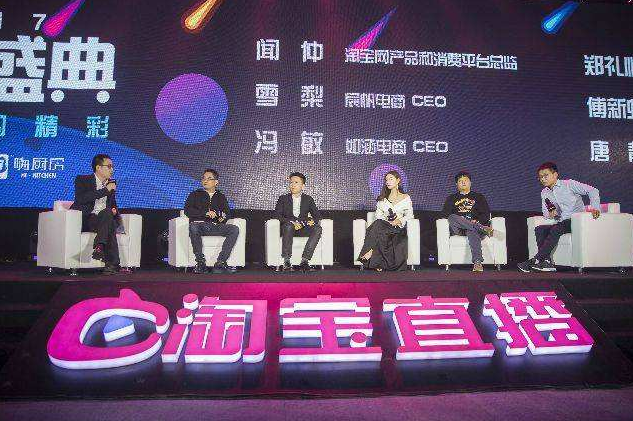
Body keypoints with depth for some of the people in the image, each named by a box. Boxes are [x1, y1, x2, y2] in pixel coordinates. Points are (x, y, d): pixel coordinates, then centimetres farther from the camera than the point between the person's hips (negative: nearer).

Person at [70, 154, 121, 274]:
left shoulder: (112, 183, 19)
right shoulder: (82, 180, 1)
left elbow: (113, 204, 28)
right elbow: (80, 199, -19)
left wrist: (114, 210, 2)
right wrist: (105, 190, -17)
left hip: (103, 220, 5)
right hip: (83, 220, -5)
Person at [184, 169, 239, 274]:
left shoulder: (221, 197, 25)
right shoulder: (195, 195, 17)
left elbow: (227, 211, 20)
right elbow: (187, 210, 2)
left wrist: (223, 217, -6)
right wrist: (206, 213, -9)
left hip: (216, 226, 2)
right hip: (199, 224, -2)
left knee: (234, 229, -25)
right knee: (193, 227, -39)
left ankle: (220, 263, -29)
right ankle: (200, 262, -30)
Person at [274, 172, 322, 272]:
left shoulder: (308, 199, 15)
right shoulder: (283, 198, 10)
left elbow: (317, 215, 11)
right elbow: (277, 215, -2)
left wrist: (312, 221, -15)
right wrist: (292, 222, -19)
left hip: (303, 229, 2)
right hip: (288, 228, -2)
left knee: (317, 228, -28)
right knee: (288, 225, -38)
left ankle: (304, 260, -33)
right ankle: (286, 262, -38)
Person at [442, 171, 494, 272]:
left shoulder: (479, 197, 25)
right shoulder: (451, 198, 26)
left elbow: (486, 214, 13)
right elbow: (445, 213, 10)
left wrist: (477, 221, -10)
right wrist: (459, 220, -8)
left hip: (476, 225, -1)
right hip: (458, 230, 1)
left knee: (472, 231, -39)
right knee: (452, 218, -35)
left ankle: (478, 263, -56)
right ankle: (482, 228, -40)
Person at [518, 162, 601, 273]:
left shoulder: (569, 184, -3)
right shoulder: (544, 193, 15)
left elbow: (593, 191, -7)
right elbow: (545, 214, 15)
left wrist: (595, 208, -22)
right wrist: (550, 214, -10)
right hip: (561, 223, 6)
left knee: (556, 229, -33)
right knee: (539, 229, -20)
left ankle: (535, 260, -36)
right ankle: (547, 261, -30)